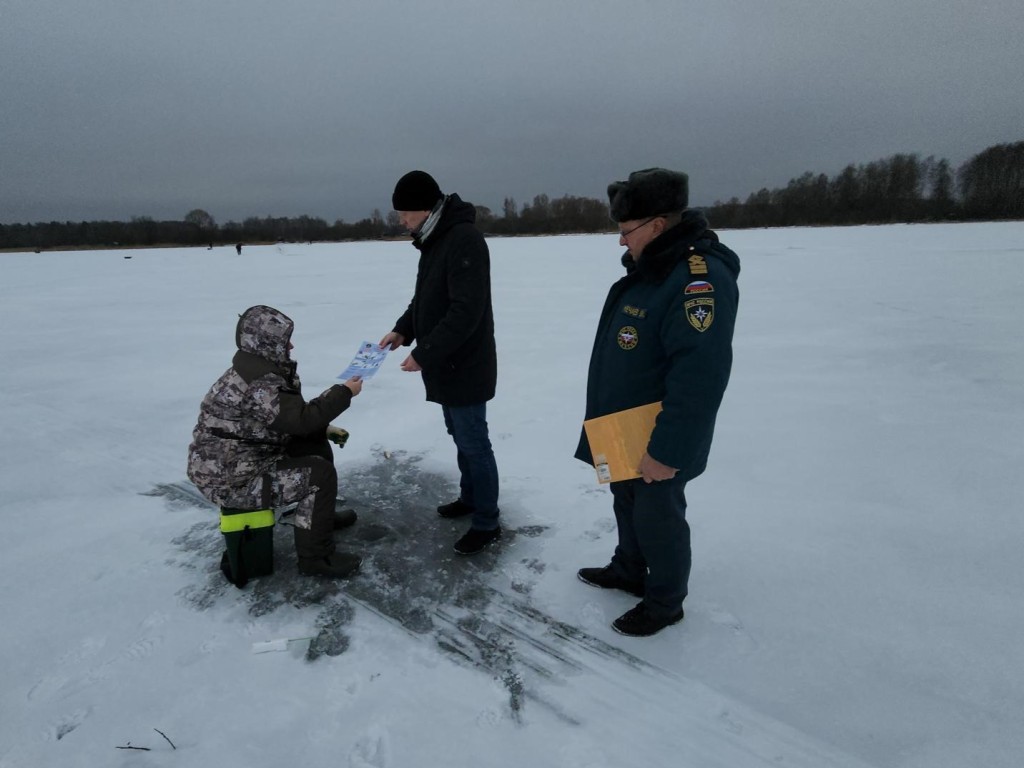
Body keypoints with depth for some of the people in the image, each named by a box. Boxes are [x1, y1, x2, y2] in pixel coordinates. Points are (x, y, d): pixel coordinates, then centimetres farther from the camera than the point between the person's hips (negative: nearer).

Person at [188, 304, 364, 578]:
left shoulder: (260, 369, 7)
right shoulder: (258, 384, -26)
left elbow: (290, 415, 15)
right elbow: (301, 418, -28)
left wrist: (323, 429, 3)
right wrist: (344, 392, -18)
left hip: (239, 460, 10)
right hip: (228, 479, -10)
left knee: (316, 445, 15)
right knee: (319, 473, -17)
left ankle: (322, 514, 30)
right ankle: (315, 557, -7)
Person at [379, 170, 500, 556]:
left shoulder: (465, 239, -22)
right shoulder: (433, 239, 10)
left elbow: (467, 310, -28)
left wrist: (423, 354, -24)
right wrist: (403, 330, 4)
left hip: (465, 366, -10)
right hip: (446, 364, 10)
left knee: (474, 443, 1)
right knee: (461, 438, 21)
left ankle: (487, 523, 14)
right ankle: (470, 497, 38)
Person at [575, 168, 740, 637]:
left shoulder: (700, 279, -27)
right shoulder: (648, 269, 6)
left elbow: (699, 378, -32)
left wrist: (667, 451, -28)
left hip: (659, 441, -9)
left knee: (657, 516, 8)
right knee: (626, 502, 24)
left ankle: (664, 603, 29)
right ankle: (628, 571, 45)